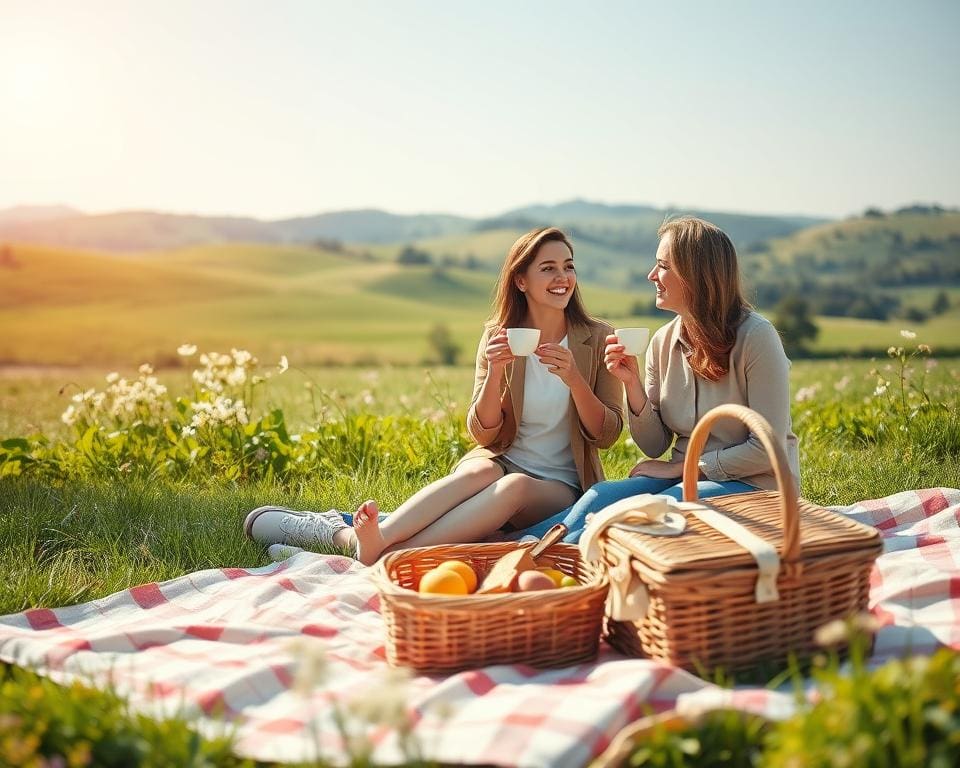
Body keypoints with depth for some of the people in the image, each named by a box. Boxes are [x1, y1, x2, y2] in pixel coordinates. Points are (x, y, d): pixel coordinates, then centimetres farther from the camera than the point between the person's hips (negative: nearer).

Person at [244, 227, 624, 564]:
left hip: (560, 487, -1)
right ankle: (357, 535, -46)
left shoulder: (598, 339, -2)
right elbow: (483, 433, -2)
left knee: (514, 486, -36)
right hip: (502, 462, 1)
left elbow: (606, 434, -5)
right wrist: (495, 374, -20)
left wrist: (573, 378, -22)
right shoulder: (499, 336, 1)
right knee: (480, 471, -35)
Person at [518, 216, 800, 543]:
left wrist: (679, 467, -12)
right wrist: (633, 385, -11)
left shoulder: (755, 337, -15)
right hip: (685, 478, 5)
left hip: (753, 484, -5)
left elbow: (767, 449, -16)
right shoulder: (663, 342, 2)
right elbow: (655, 446, 5)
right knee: (601, 496, -24)